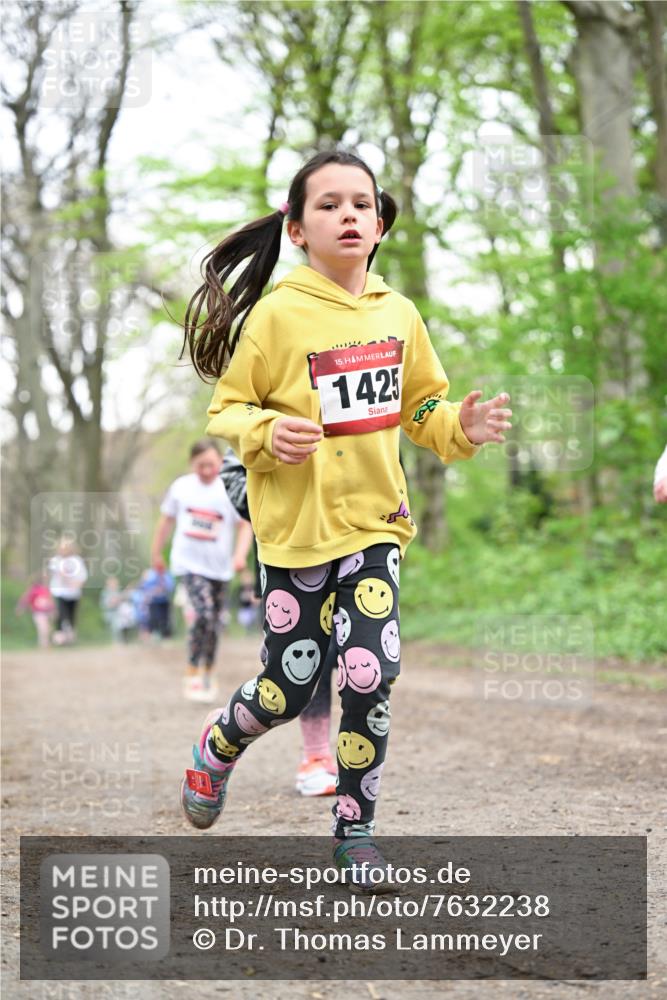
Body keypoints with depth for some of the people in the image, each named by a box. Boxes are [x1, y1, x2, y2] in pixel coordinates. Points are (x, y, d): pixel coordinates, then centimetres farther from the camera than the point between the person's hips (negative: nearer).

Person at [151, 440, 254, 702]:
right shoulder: (181, 486, 3)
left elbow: (245, 525, -2)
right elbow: (167, 520, 15)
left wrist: (240, 554, -17)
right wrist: (156, 552, 20)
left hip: (219, 565, 1)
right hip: (189, 561, -1)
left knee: (213, 622, 11)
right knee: (204, 613, -21)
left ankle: (208, 674, 29)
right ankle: (192, 674, -13)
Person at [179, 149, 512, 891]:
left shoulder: (399, 315, 3)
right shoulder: (277, 314, -10)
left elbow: (421, 410, 15)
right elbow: (225, 409, -4)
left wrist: (460, 426, -6)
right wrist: (267, 434, -24)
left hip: (374, 522, 3)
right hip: (296, 527, -3)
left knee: (371, 677, -8)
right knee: (290, 686, 5)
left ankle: (354, 831, 10)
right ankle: (216, 748, 39)